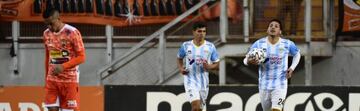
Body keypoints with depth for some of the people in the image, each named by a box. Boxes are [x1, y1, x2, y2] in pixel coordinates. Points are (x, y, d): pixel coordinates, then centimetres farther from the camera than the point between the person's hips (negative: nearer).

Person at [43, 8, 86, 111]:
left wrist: (63, 66, -22)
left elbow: (81, 57, -12)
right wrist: (46, 78, 16)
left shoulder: (72, 33, -12)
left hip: (70, 79, -5)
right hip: (52, 79, 5)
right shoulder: (46, 34, 6)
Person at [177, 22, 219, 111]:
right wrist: (181, 68, -3)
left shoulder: (210, 47, 0)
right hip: (191, 81, -2)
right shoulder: (186, 46, -1)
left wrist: (209, 67, -17)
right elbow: (179, 58, 17)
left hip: (204, 81, 2)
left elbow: (217, 65, 5)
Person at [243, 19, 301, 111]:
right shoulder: (259, 44, -4)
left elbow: (297, 54, 17)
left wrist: (292, 68, 1)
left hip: (280, 85, -2)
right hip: (264, 85, 2)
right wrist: (248, 61, -26)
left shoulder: (287, 44, -4)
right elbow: (246, 59, -1)